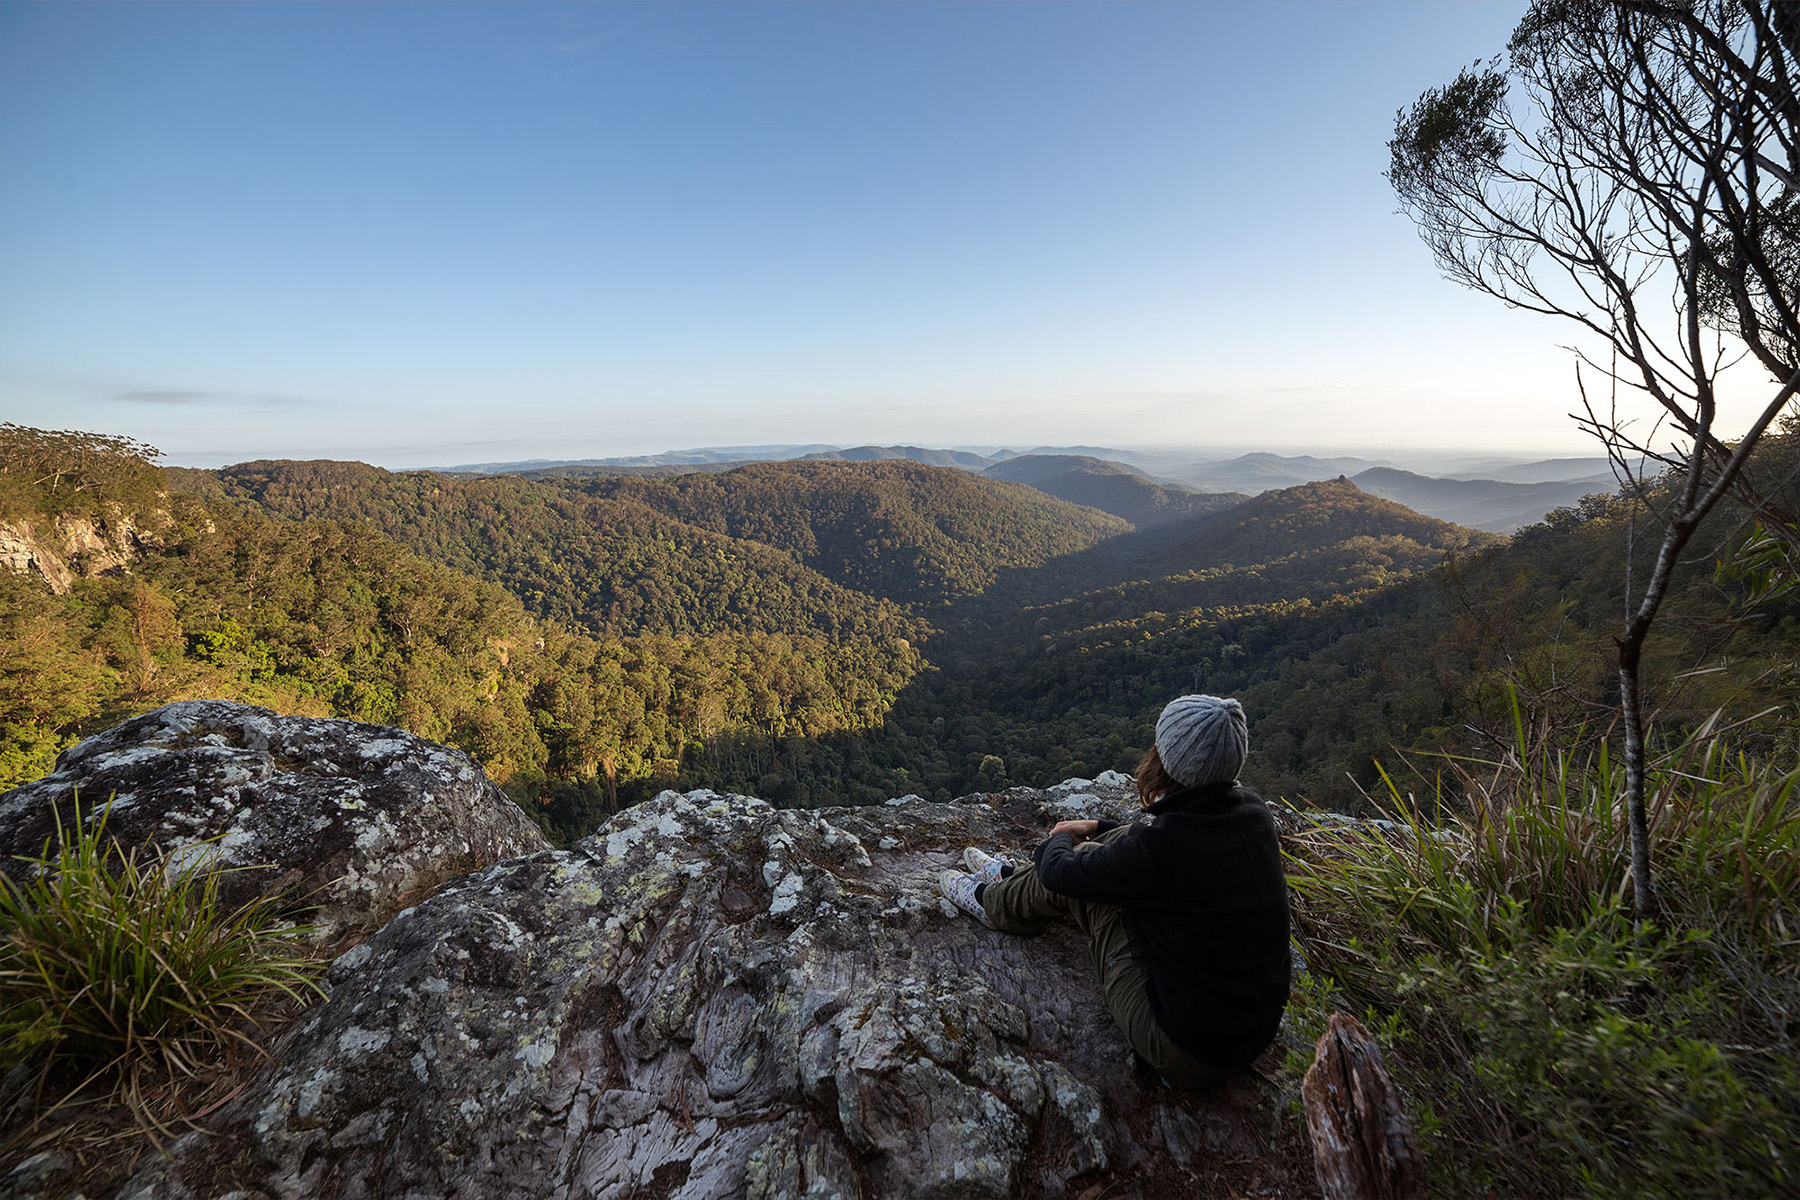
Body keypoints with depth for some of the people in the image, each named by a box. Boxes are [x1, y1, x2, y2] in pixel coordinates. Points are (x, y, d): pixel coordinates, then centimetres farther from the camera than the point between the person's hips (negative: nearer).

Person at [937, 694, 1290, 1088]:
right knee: (1124, 841, 10)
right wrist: (1096, 827, 19)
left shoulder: (1162, 846, -30)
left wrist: (1059, 839, 10)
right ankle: (1009, 875, 33)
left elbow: (1058, 872, -13)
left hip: (1188, 1055, -7)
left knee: (1077, 866, -2)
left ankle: (988, 899, 29)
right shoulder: (1251, 810, -8)